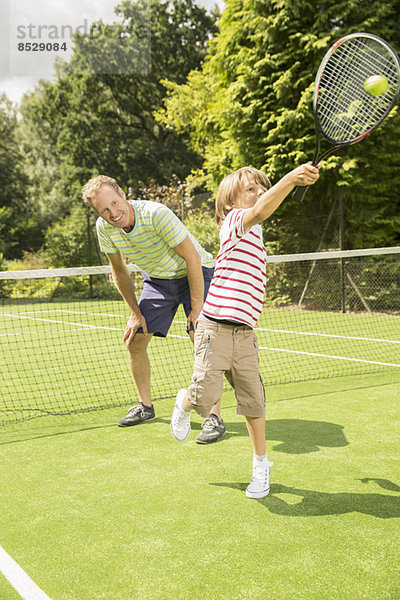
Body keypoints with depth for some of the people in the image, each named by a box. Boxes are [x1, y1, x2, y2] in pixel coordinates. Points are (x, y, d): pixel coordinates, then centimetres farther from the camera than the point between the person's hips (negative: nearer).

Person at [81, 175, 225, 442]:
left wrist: (197, 308, -26)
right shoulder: (104, 227, -15)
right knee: (135, 340, 3)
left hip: (195, 274, -6)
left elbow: (192, 258, -28)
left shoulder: (156, 214, -34)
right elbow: (119, 270, 2)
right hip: (157, 279, 6)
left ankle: (215, 417, -15)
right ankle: (146, 406, 23)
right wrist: (135, 312, 0)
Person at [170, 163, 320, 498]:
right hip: (216, 328, -7)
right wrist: (291, 178, -44)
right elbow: (261, 210, -32)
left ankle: (261, 465, 22)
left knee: (253, 400, 5)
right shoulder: (235, 220, -7)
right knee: (206, 397, -10)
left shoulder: (253, 232, 20)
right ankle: (184, 402, 27)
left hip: (244, 332, 7)